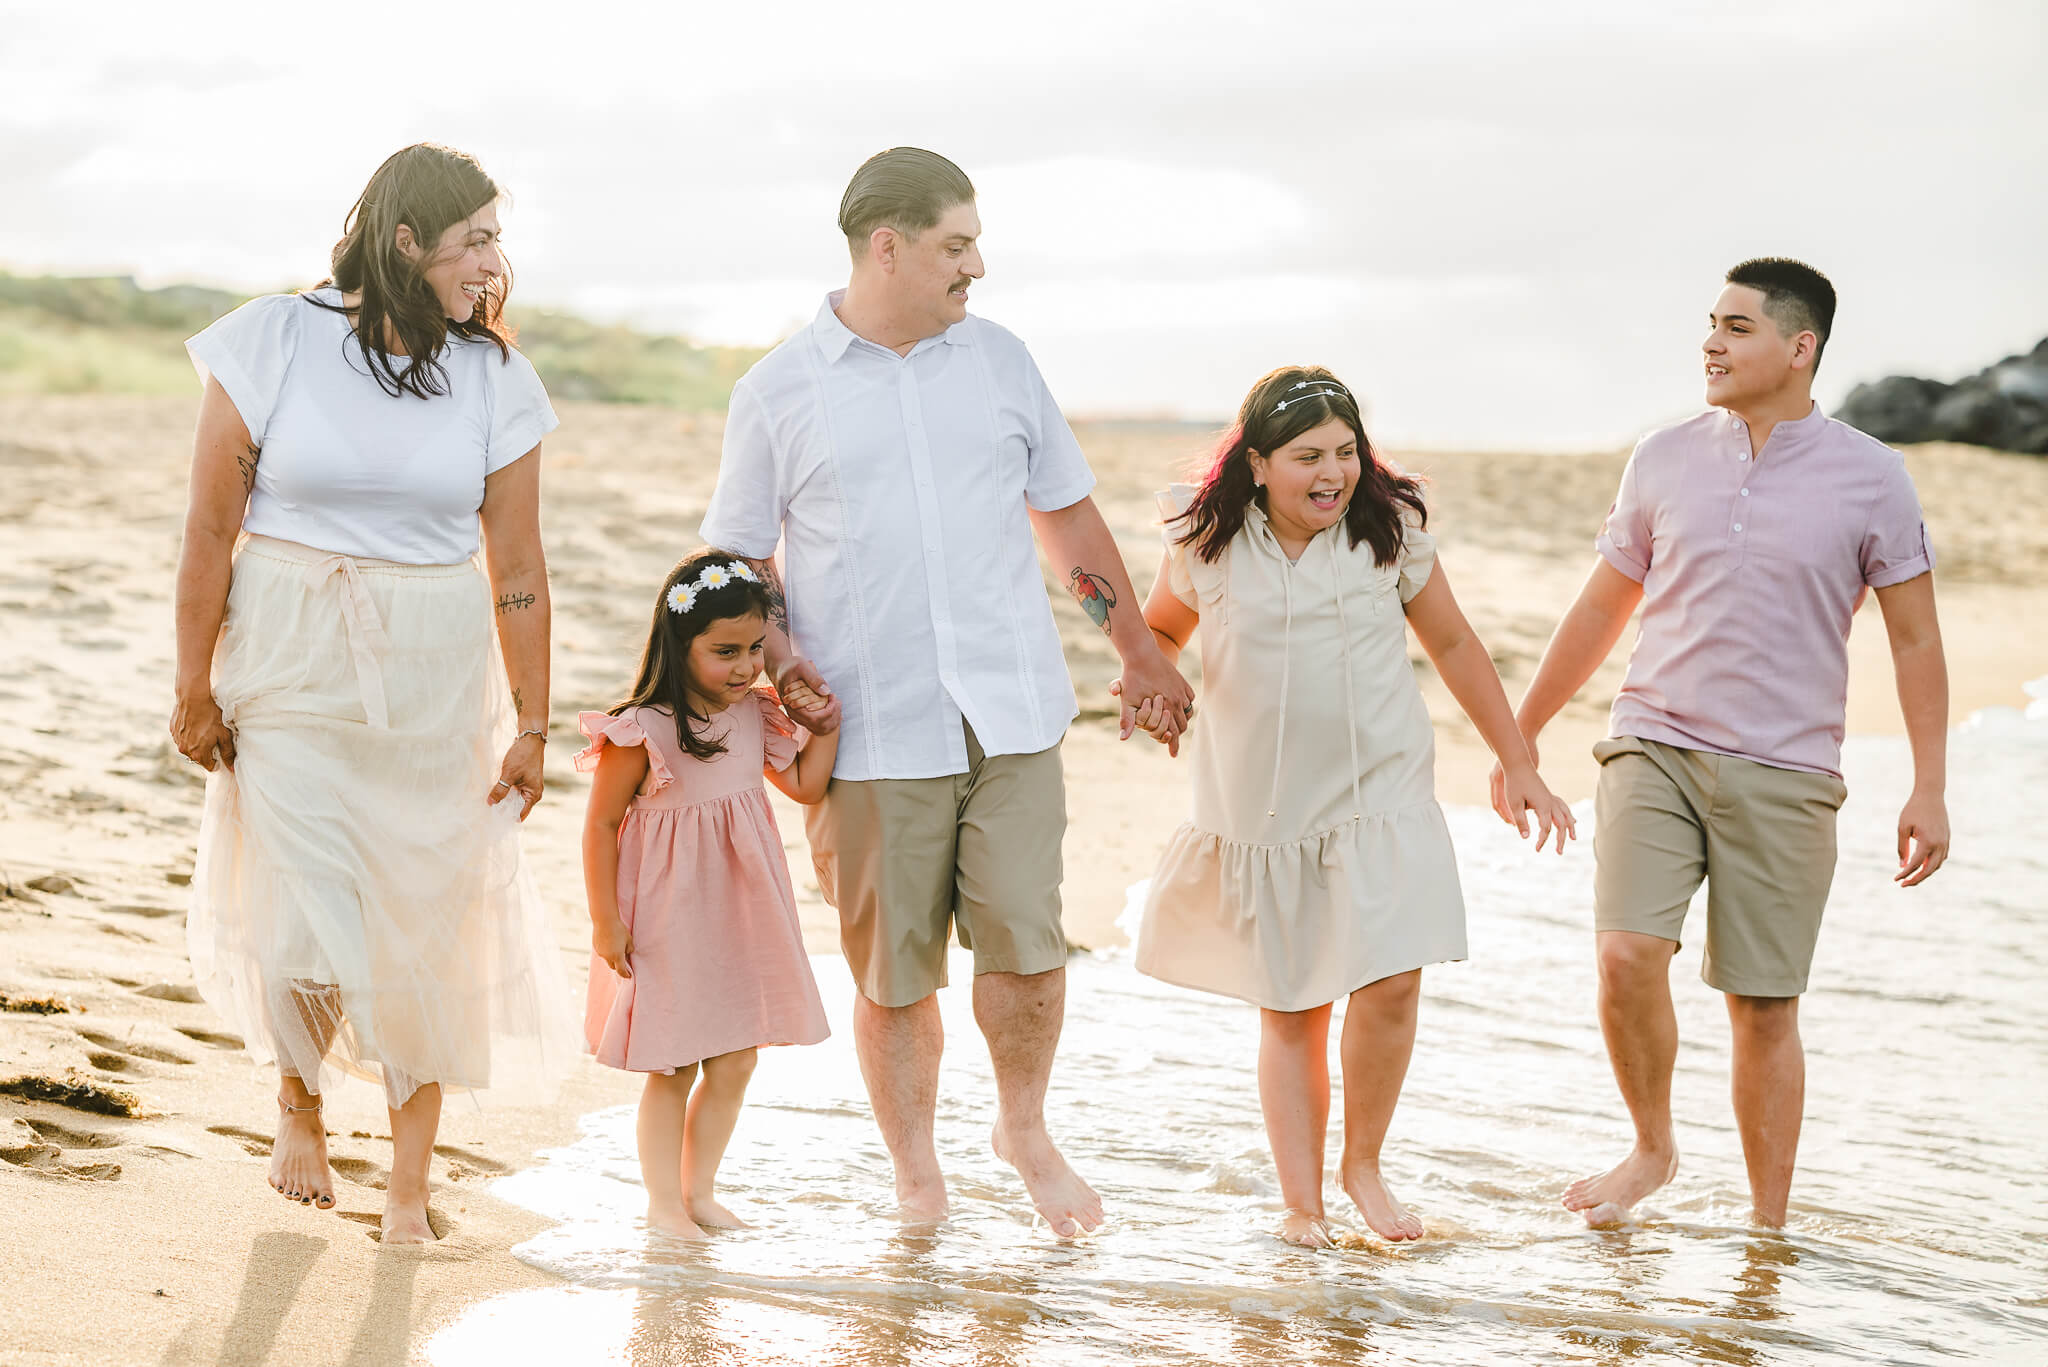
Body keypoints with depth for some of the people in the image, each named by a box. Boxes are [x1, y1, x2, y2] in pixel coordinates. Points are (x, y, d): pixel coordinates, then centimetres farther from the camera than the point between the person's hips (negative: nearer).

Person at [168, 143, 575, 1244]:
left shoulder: (492, 378, 0)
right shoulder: (274, 345, -7)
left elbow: (517, 565, 3)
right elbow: (212, 531, -3)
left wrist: (531, 727, 3)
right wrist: (193, 689, -2)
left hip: (435, 679, 2)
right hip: (291, 667, -2)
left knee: (429, 926, 3)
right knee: (303, 927, -7)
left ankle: (410, 1179, 19)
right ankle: (300, 1100, 27)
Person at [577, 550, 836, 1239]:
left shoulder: (755, 716, 0)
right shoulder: (642, 731, -19)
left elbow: (805, 785, 11)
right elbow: (601, 824, -13)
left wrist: (826, 726, -7)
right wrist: (606, 921, -13)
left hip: (738, 916, 6)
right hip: (667, 922, -6)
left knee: (733, 1064, 11)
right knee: (672, 1068, 4)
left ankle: (699, 1189, 27)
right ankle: (663, 1200, 18)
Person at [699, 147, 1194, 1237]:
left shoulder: (997, 361, 11)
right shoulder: (777, 394, 3)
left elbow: (1067, 513, 19)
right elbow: (737, 562, 8)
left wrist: (1141, 653, 21)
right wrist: (783, 666, -8)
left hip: (1011, 716, 2)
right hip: (875, 736, -2)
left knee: (1026, 942, -5)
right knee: (893, 976, 2)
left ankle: (1025, 1128, 21)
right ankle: (915, 1175, 20)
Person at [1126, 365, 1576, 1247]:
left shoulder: (1391, 529, -2)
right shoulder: (1208, 543, -4)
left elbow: (1454, 646, 9)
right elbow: (1161, 627, 15)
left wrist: (1518, 765, 10)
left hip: (1380, 795, 0)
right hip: (1262, 804, 0)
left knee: (1390, 986, -13)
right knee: (1290, 1011, 6)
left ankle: (1363, 1164, 9)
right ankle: (1300, 1202, 17)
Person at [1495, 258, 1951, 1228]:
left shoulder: (1870, 479, -1)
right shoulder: (1664, 461, 5)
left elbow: (1915, 639, 3)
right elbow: (1601, 609, 16)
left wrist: (1930, 788, -3)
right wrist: (1520, 734, 19)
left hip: (1785, 775, -1)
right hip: (1655, 747, 2)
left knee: (1764, 1007, 1)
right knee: (1627, 955, -17)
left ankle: (1767, 1226, 14)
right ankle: (1652, 1148, 7)